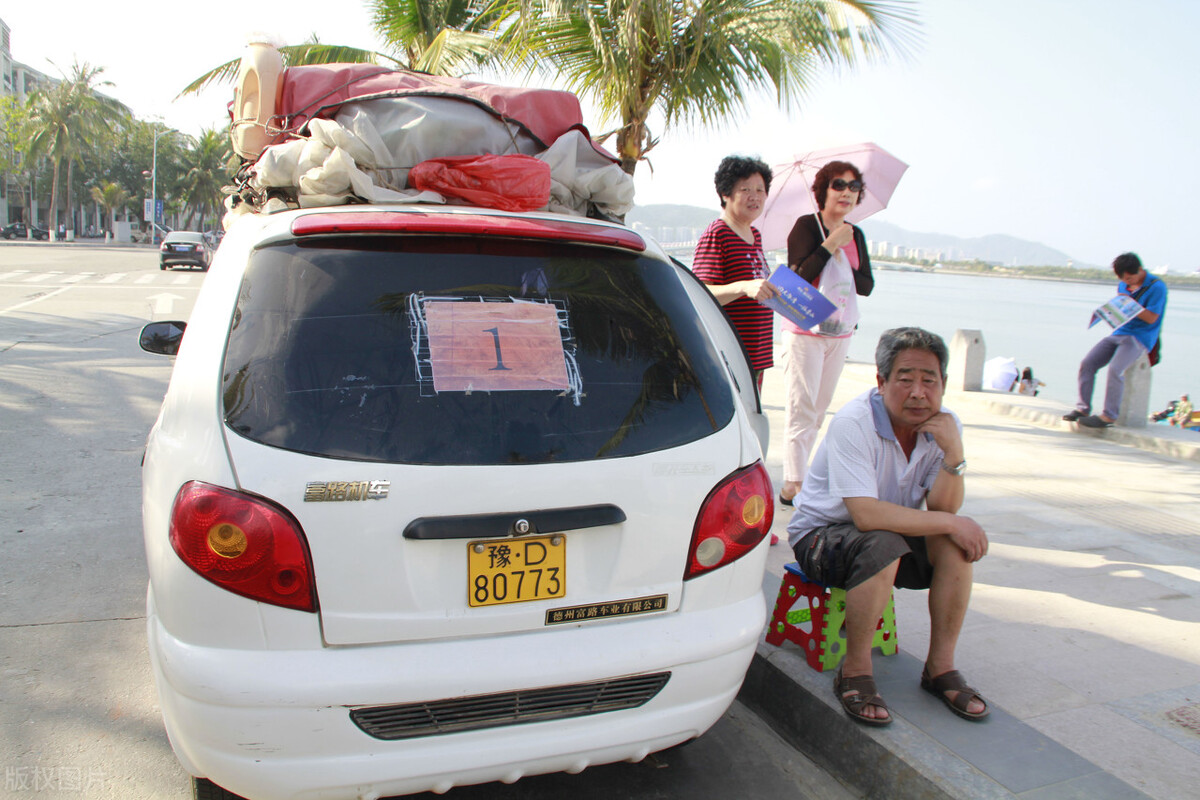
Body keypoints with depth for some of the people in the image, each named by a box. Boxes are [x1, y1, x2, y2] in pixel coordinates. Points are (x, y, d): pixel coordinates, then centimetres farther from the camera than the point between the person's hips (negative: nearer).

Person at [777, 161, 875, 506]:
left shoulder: (856, 234, 12)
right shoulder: (806, 225, -6)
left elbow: (867, 285, 8)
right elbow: (800, 276, -17)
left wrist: (843, 270, -8)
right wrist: (832, 245, -18)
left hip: (840, 332, 6)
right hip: (805, 330, -6)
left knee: (820, 407, 9)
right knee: (802, 407, -9)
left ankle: (798, 474, 18)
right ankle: (793, 485, -6)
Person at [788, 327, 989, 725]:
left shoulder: (943, 425, -6)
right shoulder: (853, 423, -25)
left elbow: (943, 510, -15)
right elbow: (867, 516, -33)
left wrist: (953, 453, -30)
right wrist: (951, 522, -28)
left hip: (895, 533, 6)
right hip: (822, 535, -6)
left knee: (957, 542, -19)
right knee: (884, 546, -35)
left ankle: (940, 667, -5)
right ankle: (855, 673, -17)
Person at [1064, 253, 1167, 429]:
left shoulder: (1157, 286, -8)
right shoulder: (1123, 285, 13)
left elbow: (1151, 318, -12)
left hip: (1140, 338, -7)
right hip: (1119, 333, 7)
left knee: (1115, 369, -28)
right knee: (1087, 363, -12)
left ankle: (1109, 416, -18)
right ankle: (1083, 408, -8)